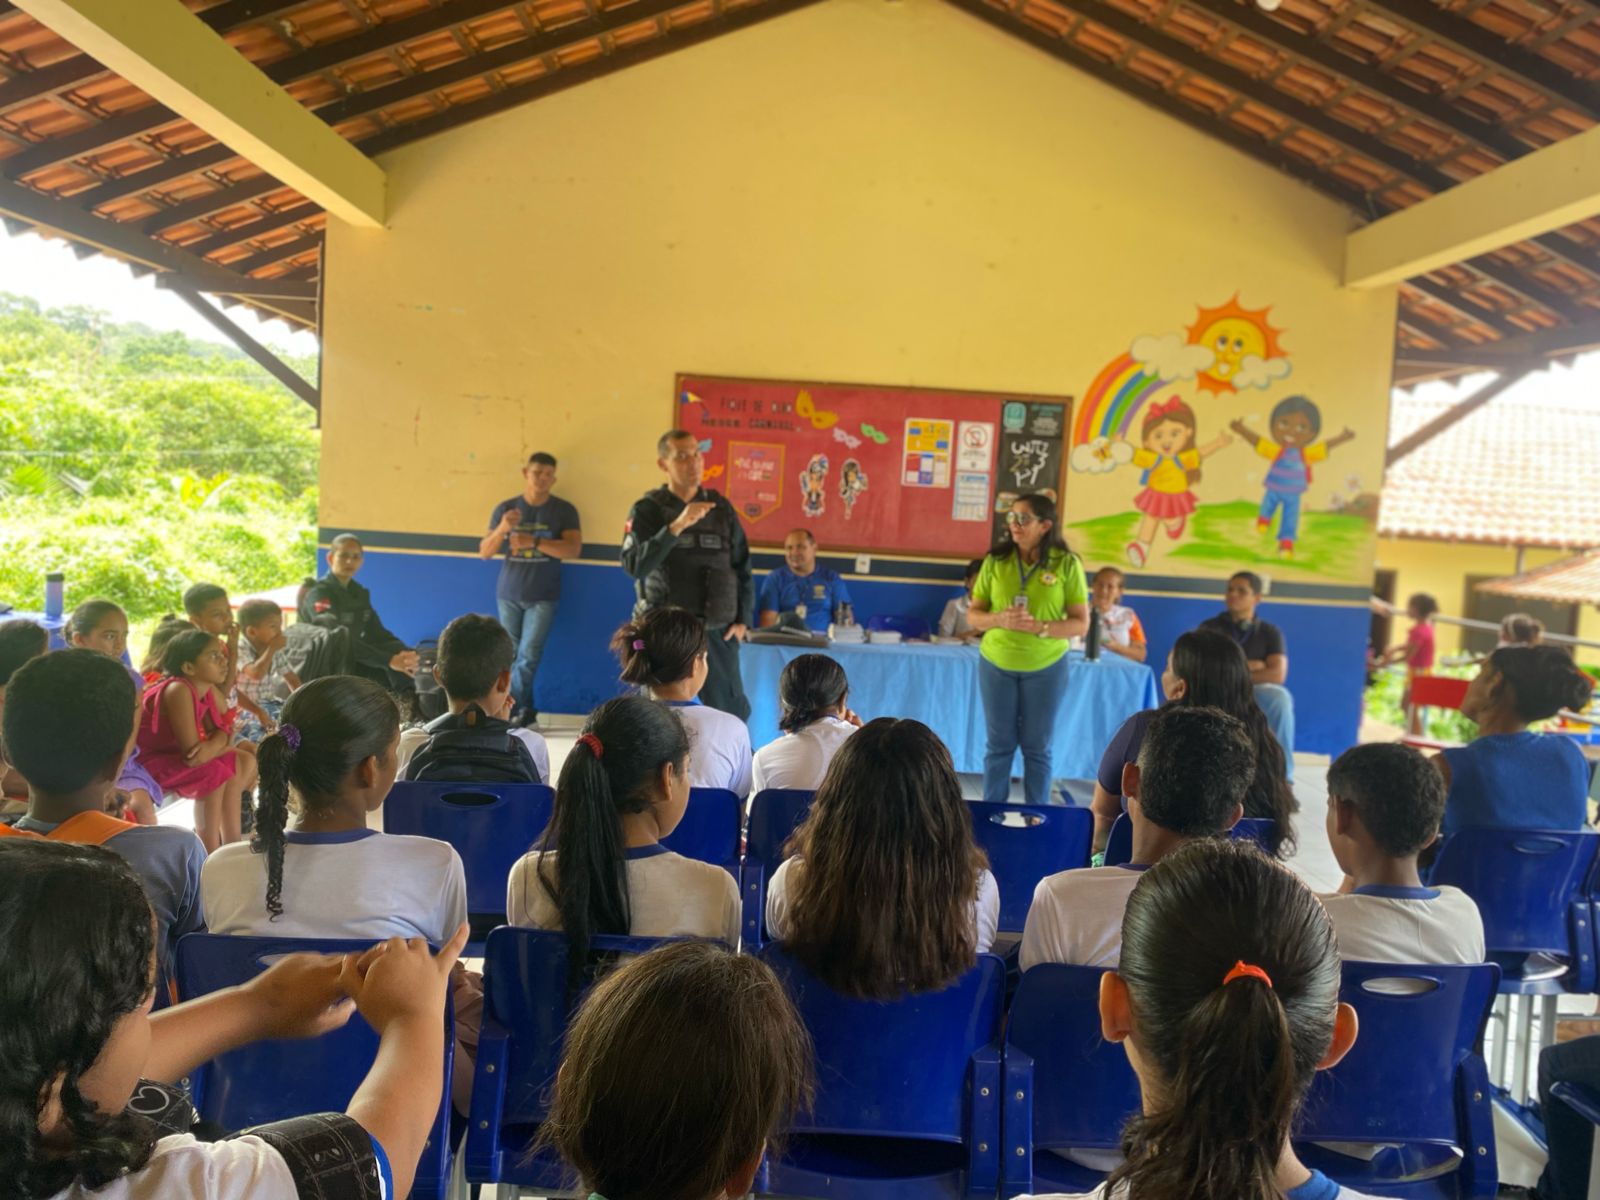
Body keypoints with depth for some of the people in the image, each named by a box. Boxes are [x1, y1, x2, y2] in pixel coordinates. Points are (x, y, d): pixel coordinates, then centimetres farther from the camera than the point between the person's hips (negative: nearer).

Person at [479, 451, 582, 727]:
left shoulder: (564, 511, -2)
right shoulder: (505, 508, 2)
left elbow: (574, 549, -14)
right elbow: (484, 552, 2)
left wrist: (533, 541, -24)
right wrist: (502, 530, -19)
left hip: (543, 597, -2)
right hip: (509, 594, 2)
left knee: (529, 655, -8)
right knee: (512, 655, 7)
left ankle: (513, 710, 5)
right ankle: (525, 710, 20)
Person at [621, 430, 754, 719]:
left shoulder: (721, 507, 8)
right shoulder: (647, 509, -2)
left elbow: (742, 566, 14)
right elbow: (634, 565, -18)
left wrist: (742, 619, 7)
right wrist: (676, 526, -26)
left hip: (716, 631, 3)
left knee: (734, 714, 4)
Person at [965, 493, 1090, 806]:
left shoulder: (1067, 564, -8)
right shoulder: (995, 561, -3)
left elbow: (1081, 623, -7)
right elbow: (973, 615, 1)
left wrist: (1038, 627, -22)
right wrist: (1000, 619, -20)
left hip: (1046, 667, -1)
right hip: (997, 664, 2)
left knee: (1037, 747, 9)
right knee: (999, 744, 10)